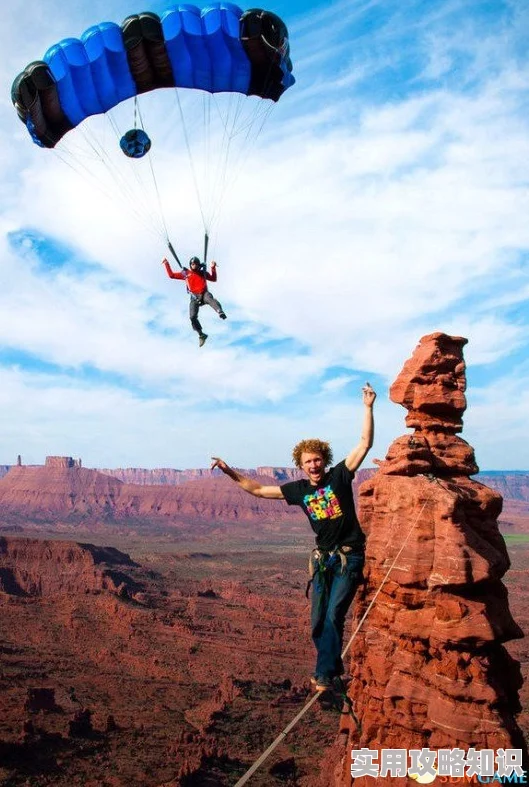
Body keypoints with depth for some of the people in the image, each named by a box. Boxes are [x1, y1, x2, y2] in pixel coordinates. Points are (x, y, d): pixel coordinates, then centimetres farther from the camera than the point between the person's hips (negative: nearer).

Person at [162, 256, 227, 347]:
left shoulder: (203, 272, 20)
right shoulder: (185, 273, 17)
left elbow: (214, 279, 26)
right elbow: (171, 275, 19)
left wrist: (213, 268, 13)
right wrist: (166, 264, 15)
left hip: (204, 293, -1)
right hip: (194, 297, 1)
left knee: (210, 299, -39)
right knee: (193, 317, -17)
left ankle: (220, 312, -63)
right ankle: (201, 335, -6)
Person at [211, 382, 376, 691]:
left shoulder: (339, 476, -8)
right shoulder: (298, 490, 2)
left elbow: (365, 443, -14)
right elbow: (259, 489, 8)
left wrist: (368, 407, -20)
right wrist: (231, 472, 2)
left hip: (350, 557, -5)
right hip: (323, 558, 5)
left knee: (333, 615, -10)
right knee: (318, 621, 9)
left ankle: (324, 673, 6)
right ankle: (334, 666, 32)